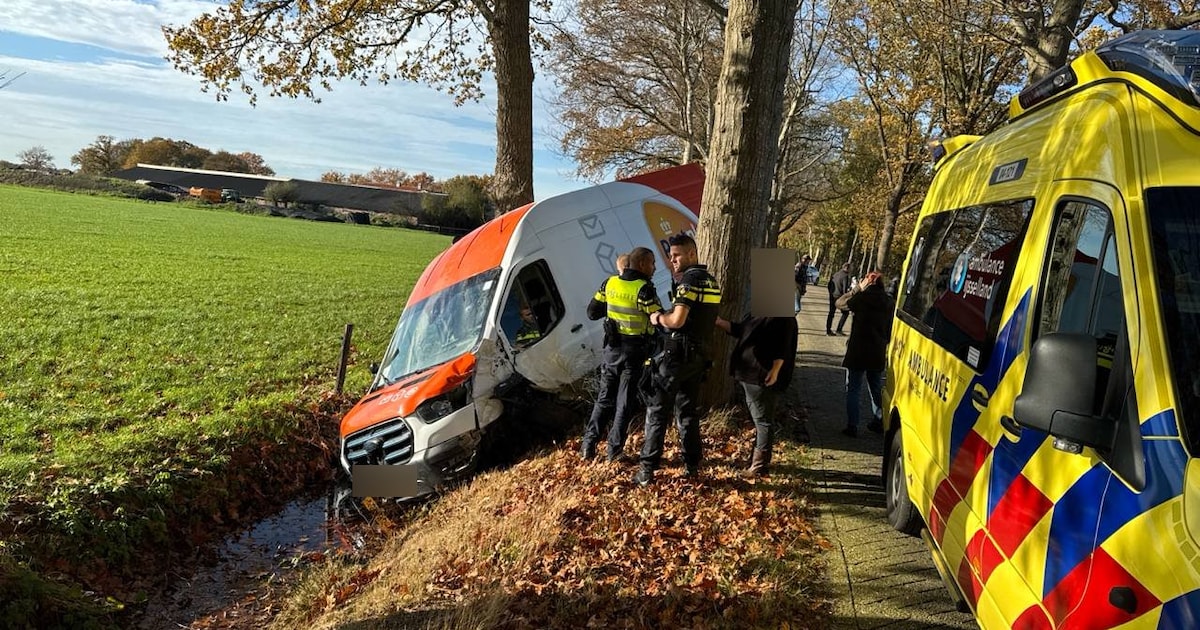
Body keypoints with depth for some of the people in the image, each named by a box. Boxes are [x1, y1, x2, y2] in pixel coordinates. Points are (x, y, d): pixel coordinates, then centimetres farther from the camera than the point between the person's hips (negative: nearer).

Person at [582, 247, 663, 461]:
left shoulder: (609, 283, -1)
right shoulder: (644, 289, -18)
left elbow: (592, 312, 6)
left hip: (612, 347, 4)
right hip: (635, 351, -4)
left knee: (604, 398, 16)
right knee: (625, 402, 7)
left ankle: (588, 445, 15)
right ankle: (614, 450, 11)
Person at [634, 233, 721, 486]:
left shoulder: (690, 279, -15)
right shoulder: (712, 282, 13)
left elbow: (677, 320, -24)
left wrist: (658, 317, -5)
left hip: (676, 354, -8)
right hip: (698, 355, 8)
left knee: (657, 412, 0)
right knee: (688, 411, 16)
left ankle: (647, 470, 2)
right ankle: (692, 465, 20)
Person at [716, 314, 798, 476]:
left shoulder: (783, 317, -13)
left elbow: (783, 346, -20)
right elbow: (739, 329, 21)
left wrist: (775, 370, -26)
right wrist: (718, 321, 11)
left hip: (763, 376, -10)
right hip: (750, 373, 10)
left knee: (762, 420, -3)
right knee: (758, 419, 18)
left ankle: (760, 466, 4)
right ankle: (756, 459, 30)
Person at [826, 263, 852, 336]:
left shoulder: (835, 275, 13)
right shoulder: (845, 276, -11)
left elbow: (829, 285, 18)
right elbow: (845, 288, -16)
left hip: (832, 296, 7)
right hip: (839, 297, -7)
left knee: (831, 313, 12)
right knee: (845, 313, 6)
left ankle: (828, 330, 12)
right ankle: (839, 330, 1)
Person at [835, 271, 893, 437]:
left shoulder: (862, 298, -13)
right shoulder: (891, 303, 3)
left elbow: (839, 303, -1)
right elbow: (891, 331, 9)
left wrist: (858, 288, 2)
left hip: (857, 351, -5)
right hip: (878, 353, 5)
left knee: (853, 389, 2)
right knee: (876, 389, 19)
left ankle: (852, 426, 0)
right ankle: (878, 422, 28)